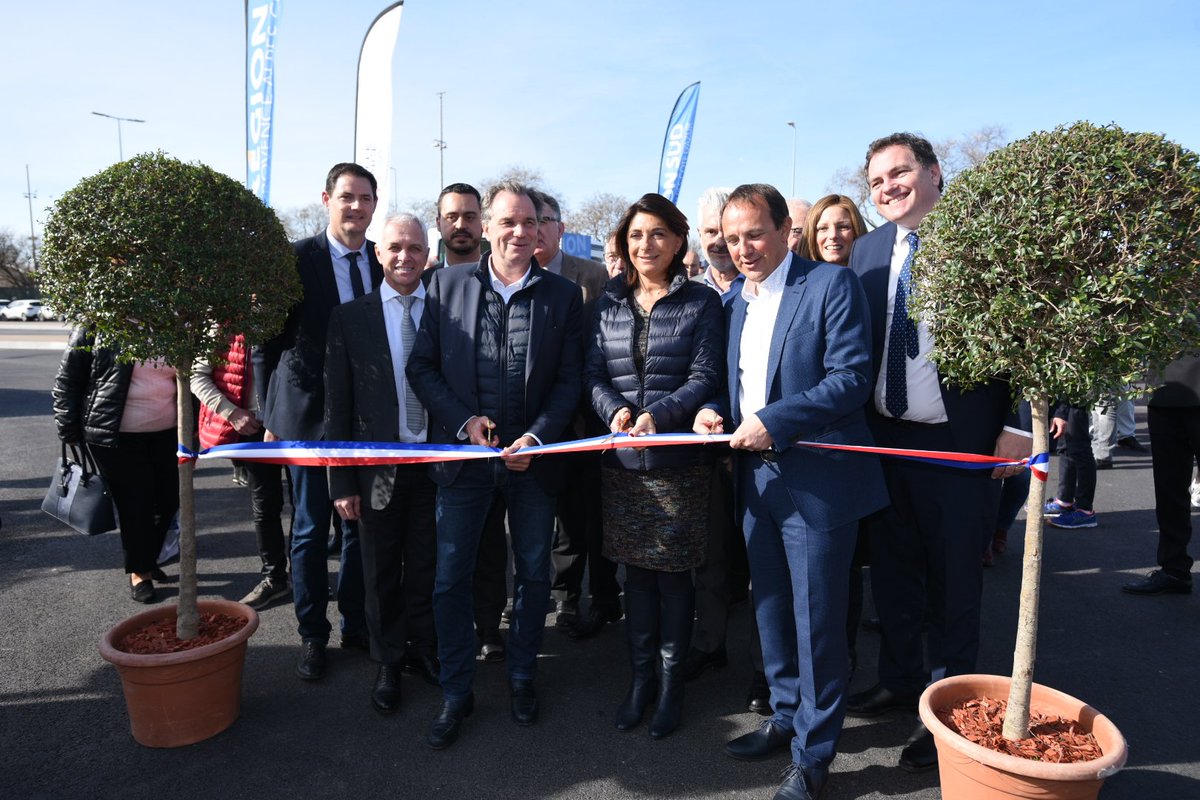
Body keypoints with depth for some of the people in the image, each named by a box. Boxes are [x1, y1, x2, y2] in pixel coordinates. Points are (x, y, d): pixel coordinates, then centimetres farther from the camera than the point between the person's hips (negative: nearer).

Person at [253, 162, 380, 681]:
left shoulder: (385, 262, 2)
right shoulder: (295, 259, -8)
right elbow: (267, 342, -4)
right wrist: (270, 418, -3)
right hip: (309, 415, -3)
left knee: (361, 526, 14)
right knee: (311, 530, 9)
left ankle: (356, 624, 31)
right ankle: (312, 634, 27)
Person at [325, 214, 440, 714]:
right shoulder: (350, 317, -2)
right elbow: (338, 405, -2)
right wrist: (342, 481, -5)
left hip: (435, 465, 1)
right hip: (379, 467, -1)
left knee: (426, 569, 15)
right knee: (381, 574, 13)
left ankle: (423, 651, 36)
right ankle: (389, 664, 33)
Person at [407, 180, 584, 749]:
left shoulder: (563, 295, 1)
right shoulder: (447, 284, 1)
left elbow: (570, 379, -1)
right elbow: (422, 366, 1)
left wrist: (538, 436, -14)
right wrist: (465, 420, -11)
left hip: (533, 456, 1)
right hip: (462, 454, 0)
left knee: (534, 573, 14)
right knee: (451, 577, 6)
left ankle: (522, 676, 36)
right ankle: (456, 692, 25)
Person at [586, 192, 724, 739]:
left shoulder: (700, 303, -1)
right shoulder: (610, 303, 9)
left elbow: (705, 378, -7)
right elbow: (593, 373, 5)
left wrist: (657, 415, -22)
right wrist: (615, 411, -15)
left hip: (678, 461, -3)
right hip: (621, 460, 3)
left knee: (674, 572, 6)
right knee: (636, 571, 13)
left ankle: (671, 683, 24)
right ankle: (641, 677, 29)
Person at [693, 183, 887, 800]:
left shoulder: (831, 284, -9)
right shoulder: (738, 302, 13)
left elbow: (852, 378, -16)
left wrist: (772, 421, -22)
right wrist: (717, 413, -1)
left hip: (816, 480, -7)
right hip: (756, 478, 7)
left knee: (815, 621, 4)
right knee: (770, 610, 18)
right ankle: (787, 716, 38)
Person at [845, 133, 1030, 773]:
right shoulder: (866, 250, 7)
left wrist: (1018, 424, -14)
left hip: (959, 445, -5)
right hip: (881, 437, 5)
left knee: (954, 583, 9)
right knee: (892, 573, 19)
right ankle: (899, 680, 39)